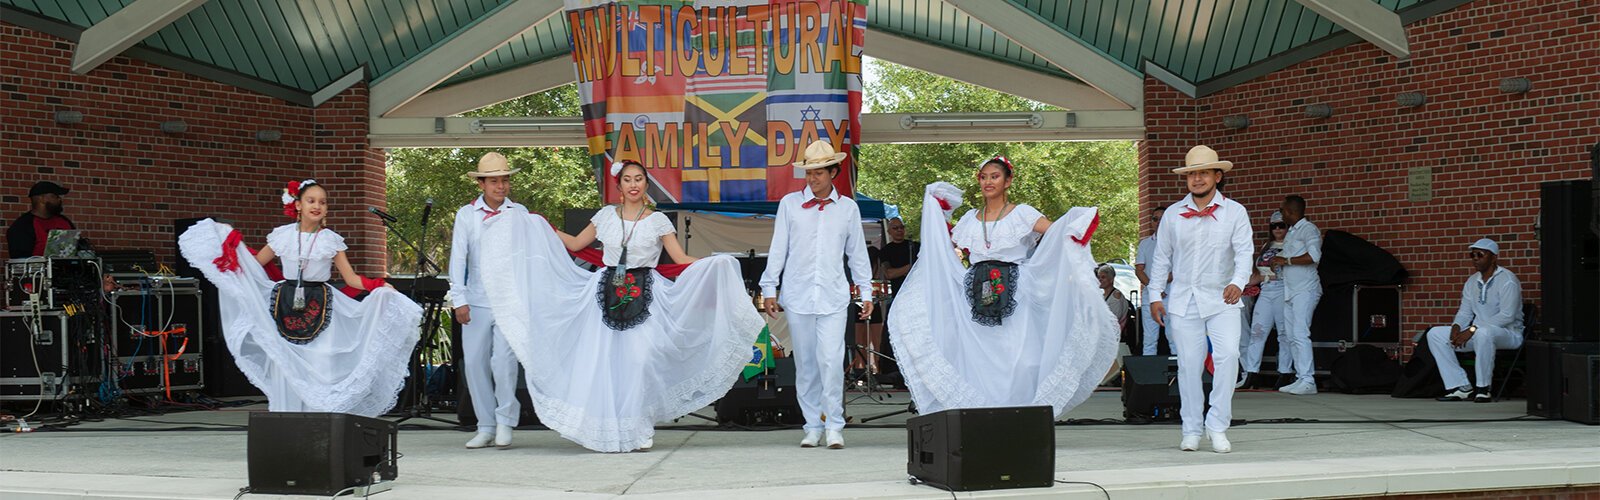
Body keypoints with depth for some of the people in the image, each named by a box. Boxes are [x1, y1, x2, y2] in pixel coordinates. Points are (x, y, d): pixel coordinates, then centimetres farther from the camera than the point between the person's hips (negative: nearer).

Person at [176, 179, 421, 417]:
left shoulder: (331, 240, 3)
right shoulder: (282, 235, 6)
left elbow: (351, 278, 1)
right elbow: (255, 264, 17)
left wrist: (380, 287, -14)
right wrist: (233, 242, 11)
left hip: (318, 308, -1)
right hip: (285, 305, 1)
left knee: (319, 368, -9)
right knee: (283, 367, -1)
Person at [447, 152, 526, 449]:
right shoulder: (466, 215, 5)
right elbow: (458, 258, 1)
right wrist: (459, 300, -6)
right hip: (477, 301, 2)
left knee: (503, 359, -14)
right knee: (474, 363, 3)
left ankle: (505, 422, 1)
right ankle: (485, 427, 14)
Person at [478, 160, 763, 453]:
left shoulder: (658, 220, 4)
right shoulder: (606, 215, 10)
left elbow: (681, 259, 0)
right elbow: (575, 244, 18)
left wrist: (714, 264, -15)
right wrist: (539, 226, 15)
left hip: (644, 297, -2)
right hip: (608, 294, 2)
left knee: (641, 360, -13)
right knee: (604, 361, -3)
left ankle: (640, 429, -2)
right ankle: (608, 430, 5)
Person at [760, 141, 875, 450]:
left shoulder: (847, 208, 8)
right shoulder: (790, 204, 5)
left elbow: (857, 253, 14)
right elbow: (778, 250, 7)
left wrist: (866, 292, 13)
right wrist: (769, 289, 5)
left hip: (833, 296, -1)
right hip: (797, 295, 1)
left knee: (831, 360, -12)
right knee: (805, 364, 5)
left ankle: (834, 425, -1)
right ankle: (813, 425, 14)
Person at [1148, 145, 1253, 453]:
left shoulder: (1235, 212, 2)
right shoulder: (1172, 214, 8)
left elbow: (1244, 252, -7)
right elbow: (1161, 257, 12)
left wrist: (1238, 282, -25)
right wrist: (1156, 295, 6)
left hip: (1221, 300, -2)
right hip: (1182, 300, 2)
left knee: (1228, 355, -18)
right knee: (1189, 364, 3)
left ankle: (1217, 425, -8)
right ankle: (1191, 430, 14)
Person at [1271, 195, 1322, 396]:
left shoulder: (1308, 229, -6)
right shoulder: (1290, 233, 21)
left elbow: (1314, 256, -20)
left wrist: (1286, 261, -15)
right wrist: (1277, 262, 10)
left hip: (1305, 290, -9)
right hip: (1290, 290, 9)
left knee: (1300, 334, -16)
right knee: (1292, 336, 6)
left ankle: (1308, 381, -18)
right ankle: (1300, 378, 8)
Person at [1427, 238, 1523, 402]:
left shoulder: (1507, 280, -12)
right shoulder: (1472, 281, 13)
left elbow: (1507, 316, -22)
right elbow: (1465, 312, 15)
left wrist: (1473, 329, -25)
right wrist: (1456, 326, -9)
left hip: (1508, 333, -8)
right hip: (1478, 333, 8)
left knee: (1483, 333, -42)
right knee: (1434, 334, -7)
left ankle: (1483, 389, -27)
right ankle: (1462, 387, -14)